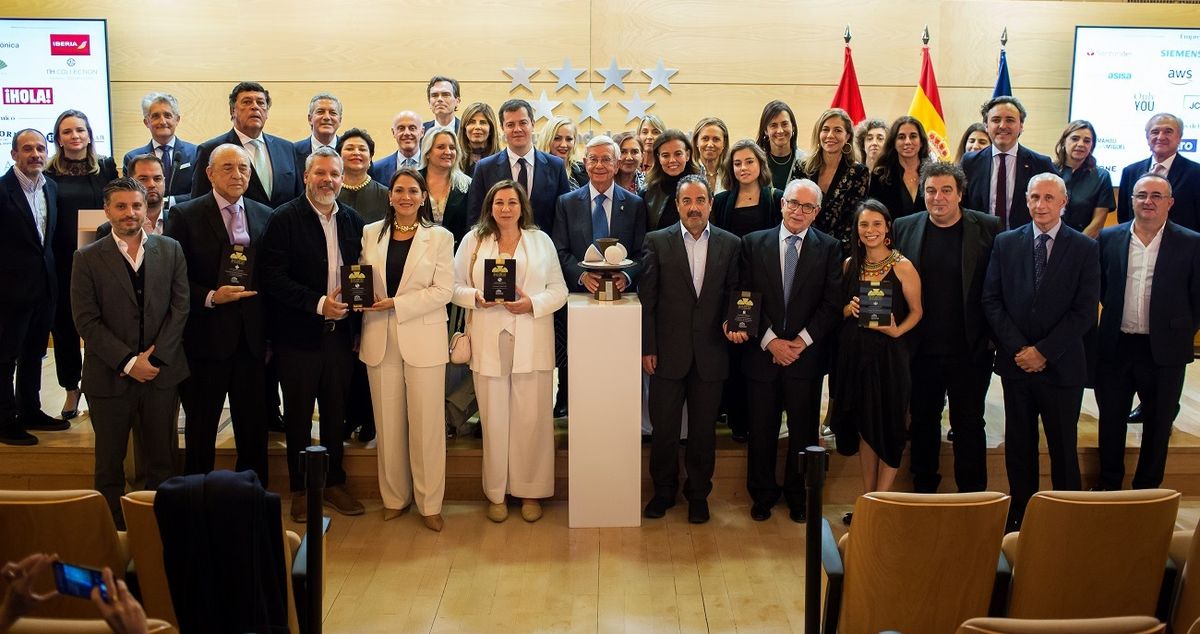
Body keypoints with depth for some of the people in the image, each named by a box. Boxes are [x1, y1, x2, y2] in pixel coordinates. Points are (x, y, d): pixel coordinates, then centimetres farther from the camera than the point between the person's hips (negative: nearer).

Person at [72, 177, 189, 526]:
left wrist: (155, 357, -9)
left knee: (162, 459, 8)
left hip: (162, 371, 1)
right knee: (110, 463, 9)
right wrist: (128, 362, -13)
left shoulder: (170, 250, 5)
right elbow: (86, 320, -6)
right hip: (110, 376, -1)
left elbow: (180, 307, 0)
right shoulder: (88, 258, -1)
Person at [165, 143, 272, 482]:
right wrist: (210, 298, -20)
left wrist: (271, 334, 6)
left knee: (254, 427, 10)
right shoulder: (185, 215, -3)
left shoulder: (264, 216, 8)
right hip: (206, 338, -3)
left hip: (252, 339, 3)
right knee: (201, 428, 9)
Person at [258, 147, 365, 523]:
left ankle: (334, 483, 29)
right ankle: (300, 489, 22)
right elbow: (272, 278, -15)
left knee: (336, 414, 14)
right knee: (299, 417, 9)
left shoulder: (353, 221, 7)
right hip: (299, 334, -4)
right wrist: (319, 304, -20)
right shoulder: (283, 220, -8)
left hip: (340, 333, 4)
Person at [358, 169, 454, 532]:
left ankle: (429, 503, 10)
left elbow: (442, 291, -6)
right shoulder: (371, 233, 10)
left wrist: (396, 304, -14)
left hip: (423, 340, -3)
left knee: (426, 424, 0)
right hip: (380, 340, 3)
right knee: (387, 423, 8)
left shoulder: (439, 237, 1)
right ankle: (395, 497, 21)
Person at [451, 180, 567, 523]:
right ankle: (496, 493, 18)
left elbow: (559, 289, 5)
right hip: (489, 342, 0)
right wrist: (476, 298, -12)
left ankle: (530, 491, 17)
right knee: (494, 419, 5)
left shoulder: (541, 241, 7)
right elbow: (455, 286, 8)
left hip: (531, 342, 0)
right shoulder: (473, 240, 7)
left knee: (531, 419, 2)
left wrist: (533, 303, -13)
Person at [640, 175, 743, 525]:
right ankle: (663, 491, 27)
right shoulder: (657, 242, -1)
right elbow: (646, 298, -2)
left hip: (710, 354, 1)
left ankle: (698, 494, 27)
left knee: (704, 430, 11)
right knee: (664, 427, 8)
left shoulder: (730, 245, 3)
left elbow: (735, 294, 8)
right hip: (668, 352, -1)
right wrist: (647, 348, -5)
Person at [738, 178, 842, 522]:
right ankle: (762, 494, 25)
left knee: (804, 430, 9)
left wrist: (802, 341, -11)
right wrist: (770, 341, -10)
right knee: (761, 429, 9)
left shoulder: (829, 248, 2)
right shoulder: (753, 243, 2)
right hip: (762, 352, 0)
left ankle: (798, 495, 25)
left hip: (807, 354, 0)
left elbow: (832, 303, -3)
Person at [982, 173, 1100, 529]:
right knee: (1019, 445, 11)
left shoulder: (1085, 249, -2)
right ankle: (1020, 513, 24)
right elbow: (991, 300, 0)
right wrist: (1018, 349, -10)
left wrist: (1043, 351, -13)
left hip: (1062, 365, -2)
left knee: (1063, 446, 8)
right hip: (1015, 362, 2)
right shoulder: (1005, 243, 3)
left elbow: (1085, 311, -8)